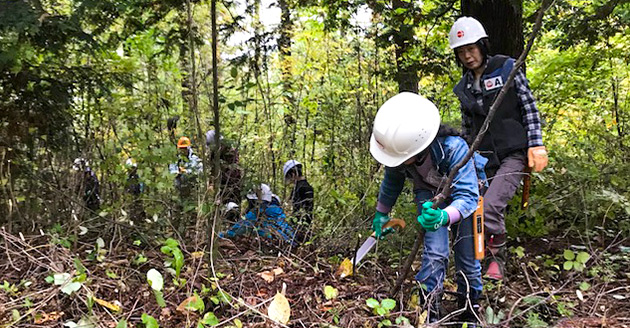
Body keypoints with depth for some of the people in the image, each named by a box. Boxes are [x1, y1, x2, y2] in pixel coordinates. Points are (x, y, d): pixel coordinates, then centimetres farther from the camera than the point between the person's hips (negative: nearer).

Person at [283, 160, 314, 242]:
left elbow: (307, 211, -21)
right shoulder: (296, 187, 16)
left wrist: (303, 229, -24)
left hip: (301, 224, -10)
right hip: (295, 223, 10)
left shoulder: (305, 188, -15)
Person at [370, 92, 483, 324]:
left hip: (461, 193, -2)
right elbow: (392, 181, -6)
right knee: (435, 253, -18)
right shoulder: (399, 148, -29)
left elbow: (468, 195, -43)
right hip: (429, 195, 2)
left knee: (467, 257, 2)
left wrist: (443, 217, -64)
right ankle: (429, 312, -4)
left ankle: (470, 314, 26)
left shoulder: (453, 148, -43)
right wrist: (381, 214, 6)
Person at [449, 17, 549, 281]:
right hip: (483, 159, 5)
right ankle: (492, 260, 17)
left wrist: (536, 145, -9)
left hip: (513, 155, -5)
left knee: (490, 206, -21)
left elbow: (529, 107, -1)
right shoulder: (463, 88, 11)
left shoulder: (507, 67, -1)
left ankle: (496, 260, -3)